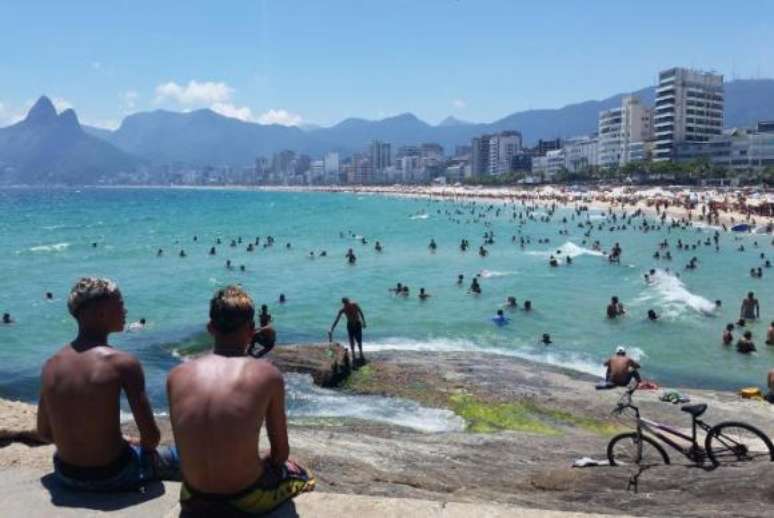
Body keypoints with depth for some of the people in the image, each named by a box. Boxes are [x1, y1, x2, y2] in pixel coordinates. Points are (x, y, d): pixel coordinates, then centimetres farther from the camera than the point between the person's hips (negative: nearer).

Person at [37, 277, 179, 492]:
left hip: (66, 475, 6)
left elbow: (44, 432, 6)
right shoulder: (122, 363, -20)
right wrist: (145, 447, 4)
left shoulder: (51, 365, -4)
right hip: (112, 476, -6)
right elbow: (151, 436, -18)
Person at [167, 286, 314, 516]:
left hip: (194, 497, 3)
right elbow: (281, 452, -4)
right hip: (247, 499, -3)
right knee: (302, 476, 31)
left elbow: (188, 450, 7)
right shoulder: (267, 375, -13)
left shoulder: (176, 375, -5)